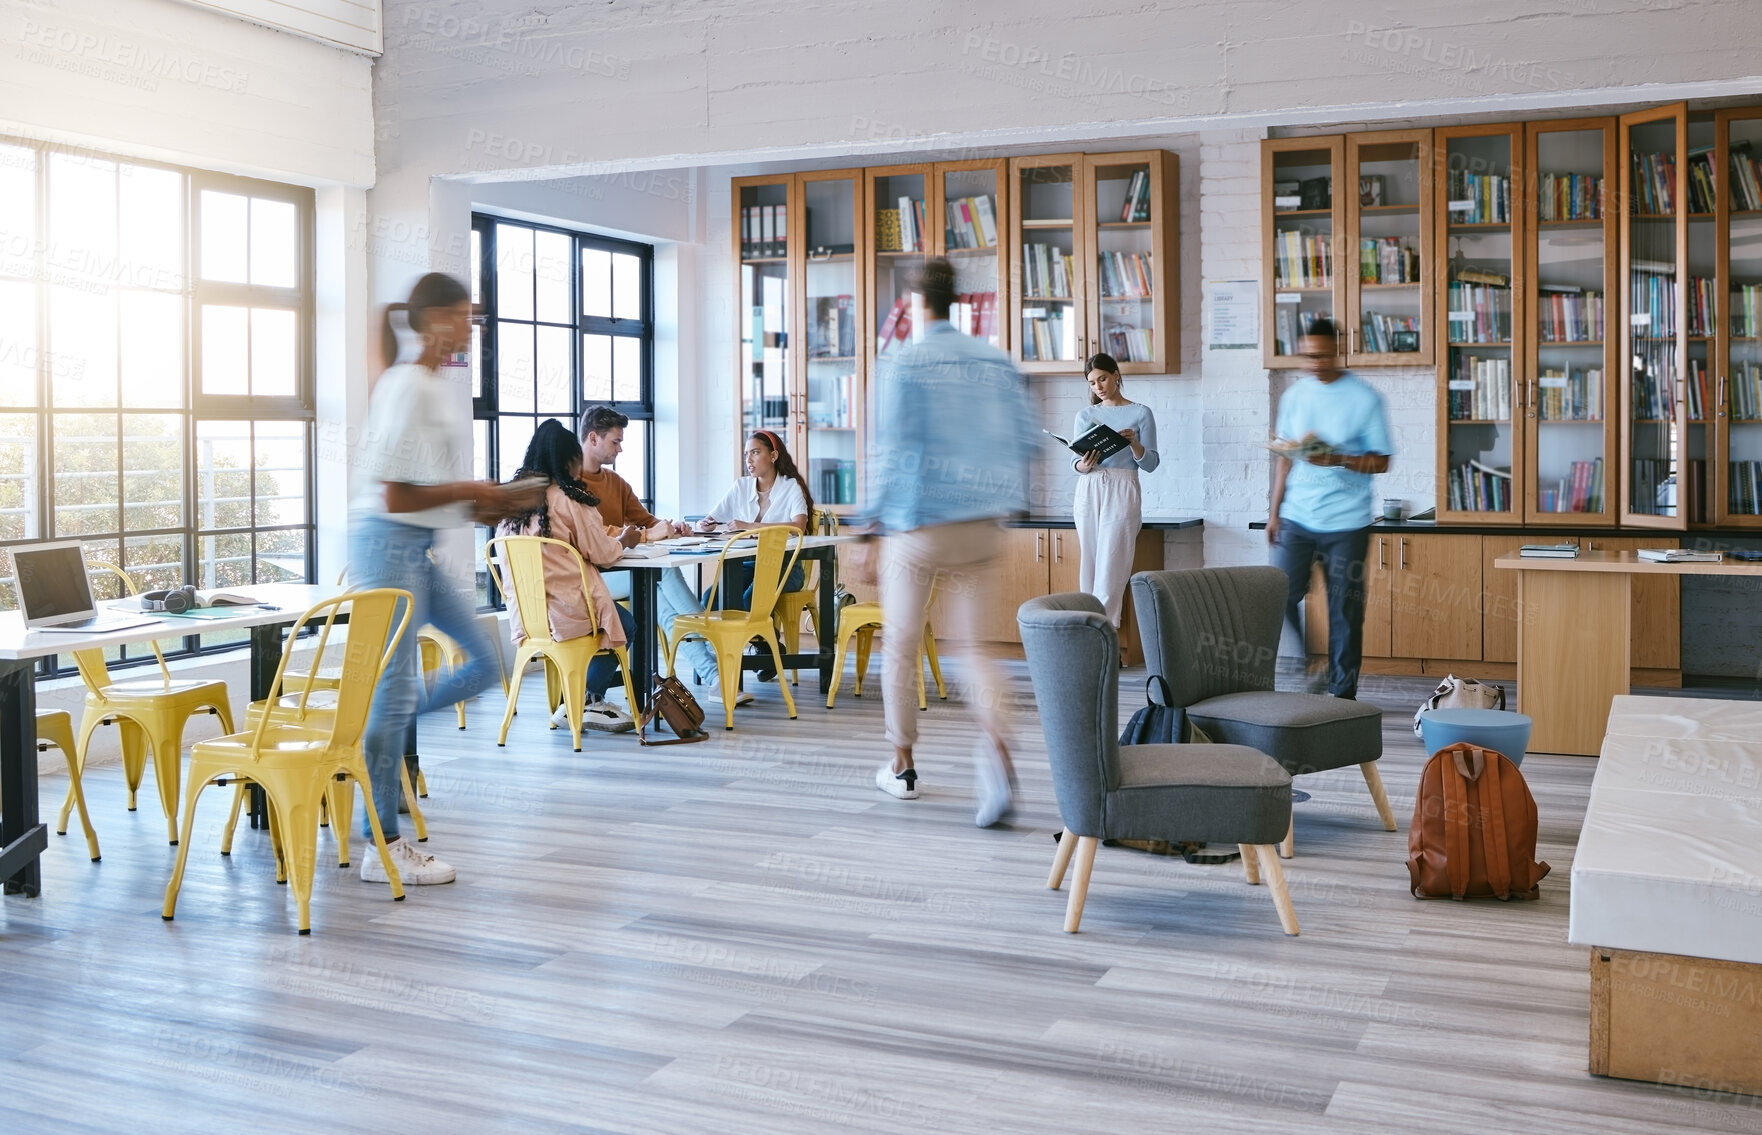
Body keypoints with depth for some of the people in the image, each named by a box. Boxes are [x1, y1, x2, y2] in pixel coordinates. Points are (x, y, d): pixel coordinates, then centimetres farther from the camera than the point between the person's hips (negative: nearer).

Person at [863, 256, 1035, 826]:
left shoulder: (903, 367, -7)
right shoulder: (996, 362, 6)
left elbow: (891, 453, -11)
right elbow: (1020, 441, 7)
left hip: (918, 527, -4)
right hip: (982, 526, 4)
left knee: (901, 647, 11)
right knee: (972, 645, 8)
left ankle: (902, 766, 22)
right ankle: (996, 747, -18)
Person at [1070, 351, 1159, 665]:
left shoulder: (1140, 413, 4)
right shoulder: (1085, 415, 13)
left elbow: (1151, 464, 2)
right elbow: (1076, 460, 10)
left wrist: (1134, 443, -16)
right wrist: (1082, 466, -12)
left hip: (1122, 491, -3)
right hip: (1089, 491, 4)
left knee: (1112, 565, -10)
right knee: (1090, 565, 1)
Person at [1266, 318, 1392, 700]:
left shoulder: (1365, 398, -4)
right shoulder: (1294, 395, 8)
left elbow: (1381, 462, -5)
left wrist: (1337, 459, -21)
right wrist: (1274, 511, 8)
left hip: (1346, 524, -3)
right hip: (1296, 518, 3)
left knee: (1345, 611, 3)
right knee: (1281, 598, -5)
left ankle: (1343, 693, 12)